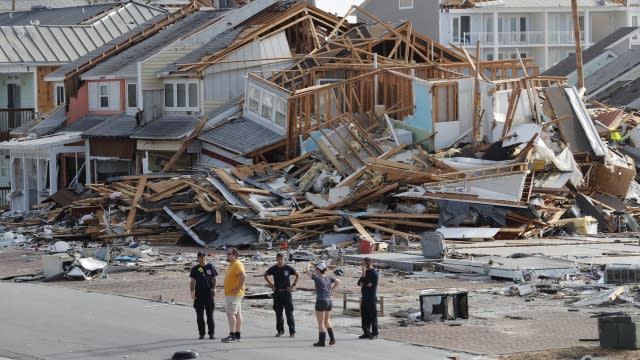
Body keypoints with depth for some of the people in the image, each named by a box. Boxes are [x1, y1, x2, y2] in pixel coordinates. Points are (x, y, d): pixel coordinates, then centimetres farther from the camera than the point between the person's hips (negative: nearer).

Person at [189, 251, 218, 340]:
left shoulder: (210, 267, 6)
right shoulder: (195, 269, 7)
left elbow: (214, 279, 9)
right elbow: (192, 282, 7)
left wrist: (214, 288, -9)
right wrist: (192, 292, -8)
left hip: (208, 292, -1)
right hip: (199, 292, 1)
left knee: (210, 314, -1)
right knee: (199, 315, 2)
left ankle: (211, 333, 4)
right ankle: (201, 333, 9)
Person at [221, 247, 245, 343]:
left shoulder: (237, 265, -15)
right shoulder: (231, 265, 18)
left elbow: (243, 276, -28)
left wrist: (238, 288, -25)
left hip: (234, 294, -11)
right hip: (230, 294, 11)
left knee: (231, 313, -15)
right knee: (237, 314, 10)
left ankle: (232, 335, -19)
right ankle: (237, 335, 12)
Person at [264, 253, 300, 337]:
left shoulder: (288, 268, -3)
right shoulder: (273, 269, 2)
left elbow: (298, 275, 8)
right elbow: (265, 275, 18)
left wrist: (293, 285, 0)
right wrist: (270, 284, 8)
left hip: (286, 292, -2)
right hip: (277, 292, 2)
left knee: (289, 313, -2)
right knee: (278, 313, 6)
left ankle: (292, 331, 3)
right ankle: (280, 331, 14)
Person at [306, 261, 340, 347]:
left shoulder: (317, 278, -14)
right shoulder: (329, 278, 2)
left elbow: (308, 271, -10)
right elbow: (338, 282, 0)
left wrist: (308, 265, 11)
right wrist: (331, 289, 7)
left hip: (321, 302, -6)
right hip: (329, 302, 6)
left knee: (320, 323, 3)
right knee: (326, 321, 22)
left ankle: (321, 341, 6)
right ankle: (332, 338, 15)